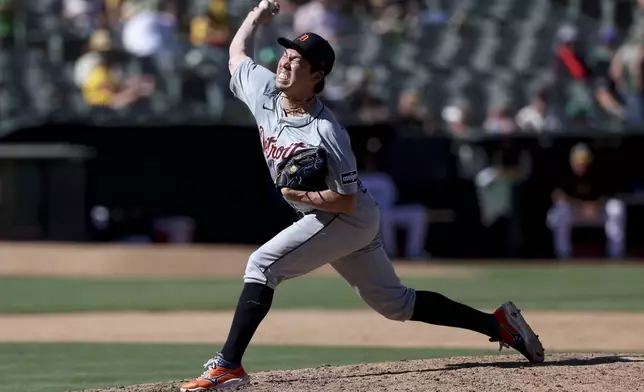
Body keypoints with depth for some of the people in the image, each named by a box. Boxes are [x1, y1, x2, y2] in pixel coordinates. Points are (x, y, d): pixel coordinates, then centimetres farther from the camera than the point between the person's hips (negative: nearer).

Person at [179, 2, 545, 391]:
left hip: (351, 218, -9)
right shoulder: (264, 91, -6)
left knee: (263, 264, -20)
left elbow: (346, 200, -24)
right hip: (326, 221, 9)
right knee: (395, 302, 14)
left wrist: (300, 195, -31)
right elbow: (237, 55, 15)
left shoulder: (325, 133, -27)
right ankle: (498, 324, 19)